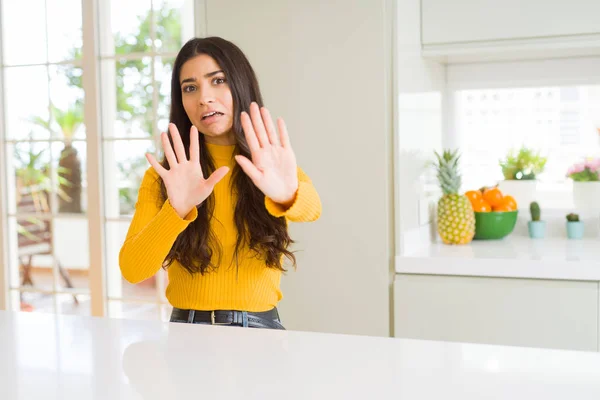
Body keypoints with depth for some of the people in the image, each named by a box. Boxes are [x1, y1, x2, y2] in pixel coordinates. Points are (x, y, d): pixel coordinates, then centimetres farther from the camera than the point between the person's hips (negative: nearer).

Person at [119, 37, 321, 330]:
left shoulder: (279, 165, 2)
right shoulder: (164, 176, 3)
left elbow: (310, 209, -20)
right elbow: (132, 270, -9)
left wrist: (288, 193, -43)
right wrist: (177, 209, -27)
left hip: (260, 328, 0)